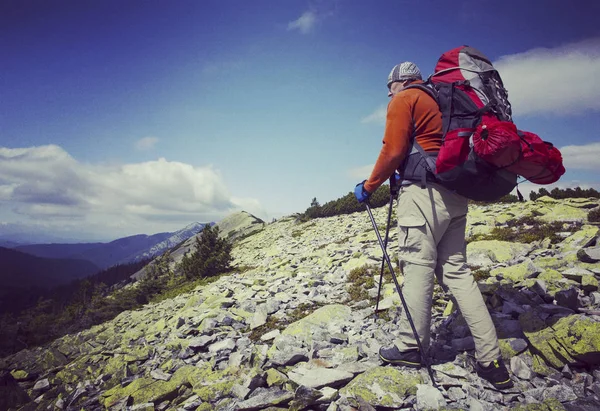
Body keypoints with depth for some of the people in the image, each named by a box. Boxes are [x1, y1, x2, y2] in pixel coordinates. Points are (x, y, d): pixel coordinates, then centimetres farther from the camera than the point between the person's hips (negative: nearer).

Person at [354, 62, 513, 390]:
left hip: (425, 191, -8)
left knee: (417, 268, -3)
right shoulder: (439, 100, 26)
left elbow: (393, 150, -9)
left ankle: (410, 348, 7)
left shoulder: (404, 100, 2)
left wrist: (368, 186, 1)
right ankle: (491, 361, 6)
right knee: (455, 270, 7)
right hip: (456, 194, 8)